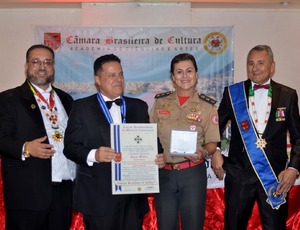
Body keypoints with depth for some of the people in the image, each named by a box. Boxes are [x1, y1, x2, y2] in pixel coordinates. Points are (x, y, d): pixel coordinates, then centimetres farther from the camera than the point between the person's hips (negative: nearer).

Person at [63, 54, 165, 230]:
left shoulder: (139, 106, 11)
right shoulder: (82, 107, 1)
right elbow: (70, 146, -5)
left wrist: (158, 157, -8)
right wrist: (93, 155, -22)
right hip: (98, 196, -3)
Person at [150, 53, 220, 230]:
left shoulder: (208, 105, 0)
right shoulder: (160, 102, 6)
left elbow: (212, 143, 0)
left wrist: (203, 152, -20)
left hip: (193, 173, -2)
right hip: (163, 173, 2)